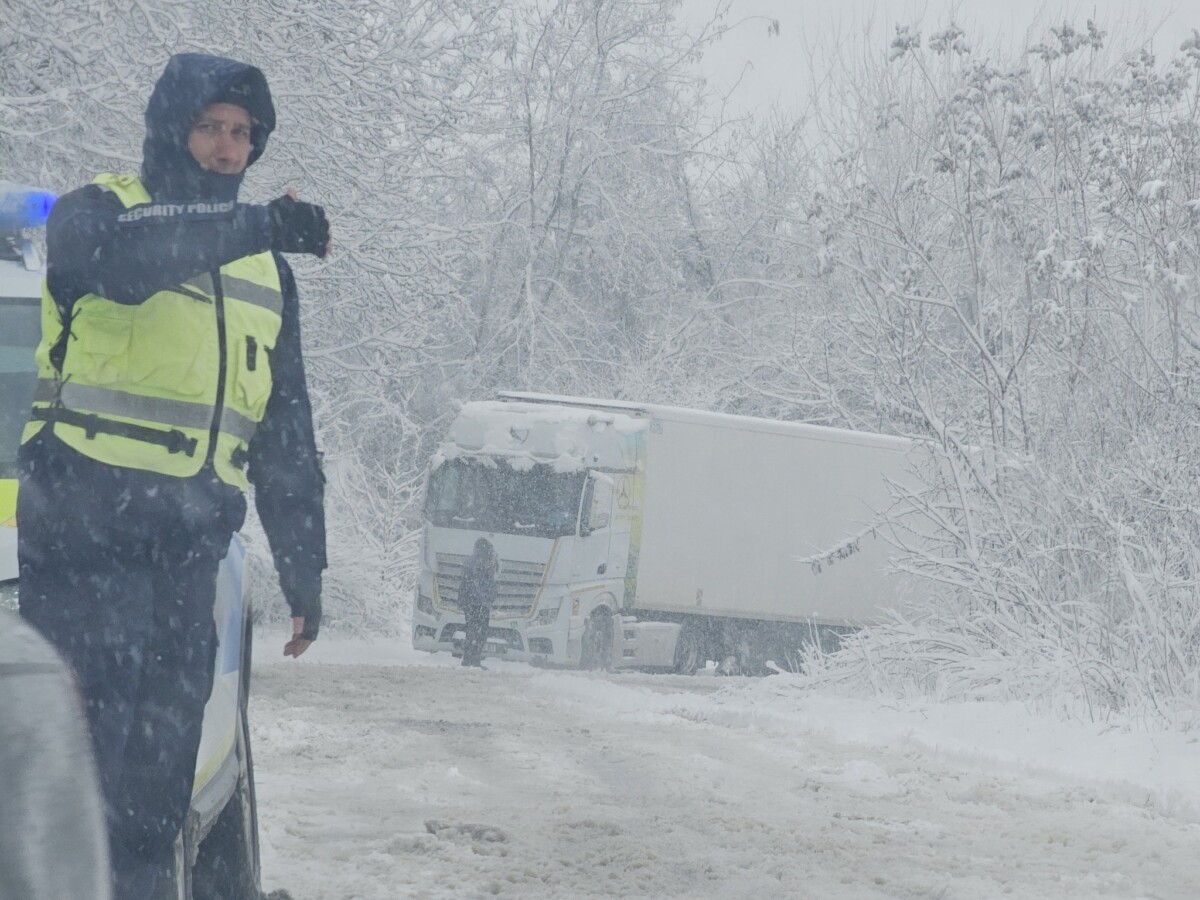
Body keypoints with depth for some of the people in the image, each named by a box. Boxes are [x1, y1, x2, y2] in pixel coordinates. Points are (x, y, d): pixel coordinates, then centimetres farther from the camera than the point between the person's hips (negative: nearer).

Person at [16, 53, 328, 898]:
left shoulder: (266, 273, 22)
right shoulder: (96, 211, 4)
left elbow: (287, 437, 24)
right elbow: (119, 258, -23)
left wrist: (304, 567, 20)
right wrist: (255, 226, -27)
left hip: (189, 540, 6)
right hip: (86, 516, -6)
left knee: (165, 738, 3)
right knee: (96, 724, -13)